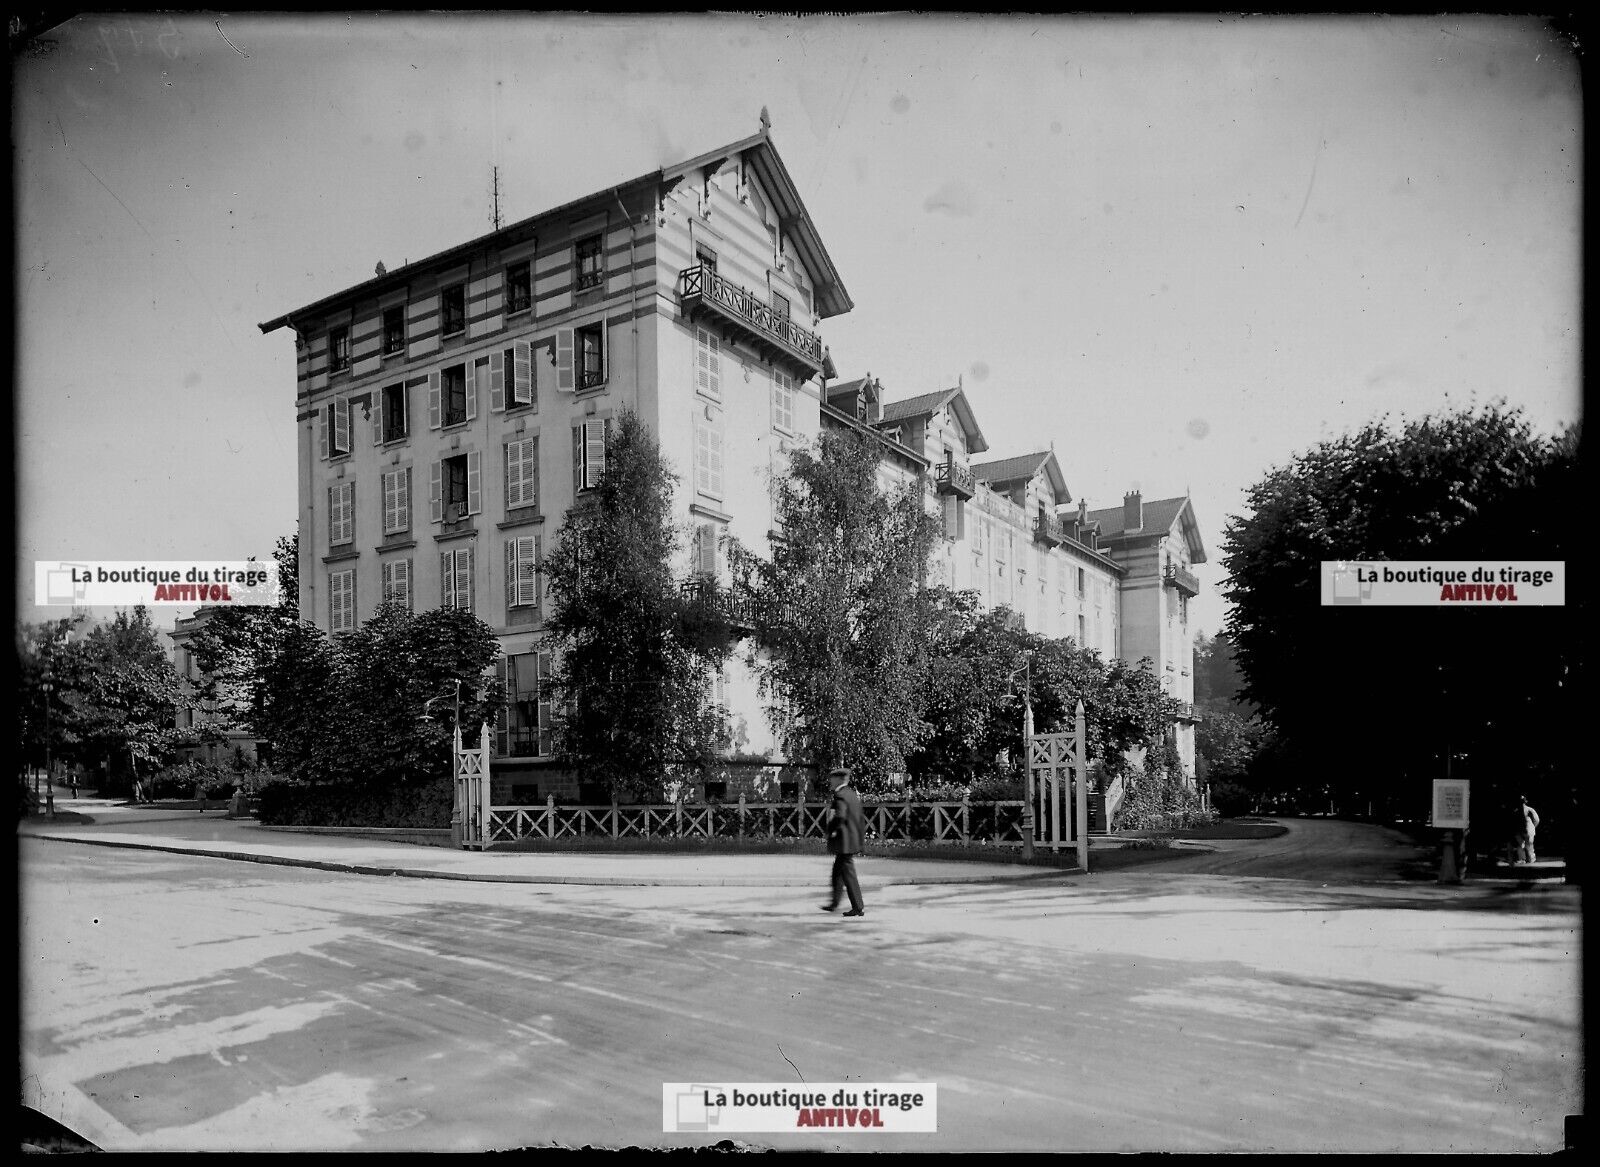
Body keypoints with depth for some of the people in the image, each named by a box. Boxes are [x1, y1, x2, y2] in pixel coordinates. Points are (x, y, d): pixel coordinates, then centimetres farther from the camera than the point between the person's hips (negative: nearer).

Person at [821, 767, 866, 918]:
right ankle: (834, 904, 29)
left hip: (844, 842, -10)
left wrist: (832, 830, -15)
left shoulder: (840, 796, -17)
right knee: (838, 872, 20)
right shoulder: (853, 794, 12)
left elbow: (840, 817, -31)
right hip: (854, 840, 10)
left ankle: (858, 908, 2)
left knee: (848, 874, -2)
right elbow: (859, 818, 16)